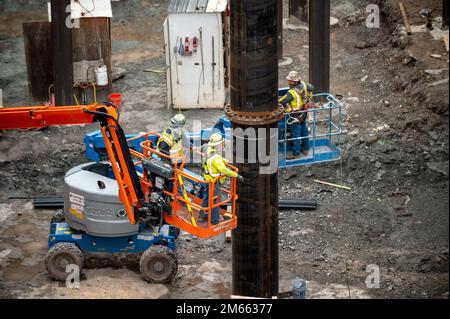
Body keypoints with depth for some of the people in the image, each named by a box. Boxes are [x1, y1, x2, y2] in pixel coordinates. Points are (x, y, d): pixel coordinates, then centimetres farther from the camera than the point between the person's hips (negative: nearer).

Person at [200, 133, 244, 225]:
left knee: (206, 198, 25)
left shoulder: (209, 151, -6)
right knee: (215, 201, 8)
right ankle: (214, 220, 22)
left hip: (207, 180, 9)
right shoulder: (216, 158, -34)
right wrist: (237, 175, -33)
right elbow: (224, 170, -38)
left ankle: (203, 215, 41)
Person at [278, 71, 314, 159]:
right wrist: (307, 97, 24)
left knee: (295, 134, 4)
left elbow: (282, 102, -35)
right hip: (304, 113, 8)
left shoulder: (292, 92, -32)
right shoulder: (303, 84, -8)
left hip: (296, 116, -8)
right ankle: (305, 149, 38)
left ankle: (296, 154, 14)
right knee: (304, 130, 23)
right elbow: (311, 88, 12)